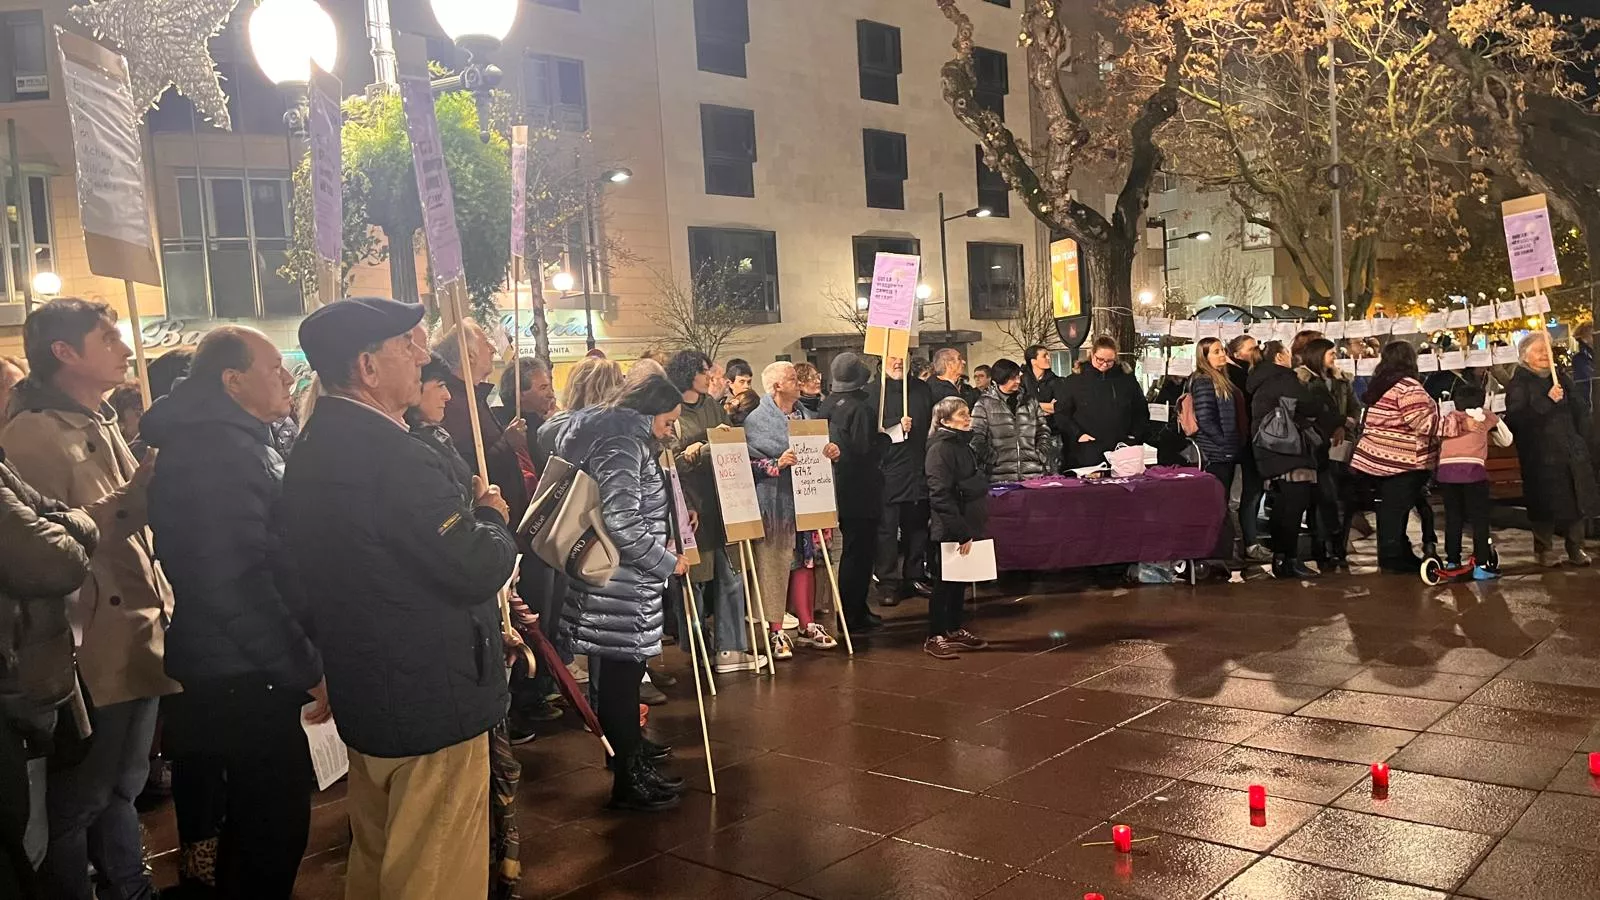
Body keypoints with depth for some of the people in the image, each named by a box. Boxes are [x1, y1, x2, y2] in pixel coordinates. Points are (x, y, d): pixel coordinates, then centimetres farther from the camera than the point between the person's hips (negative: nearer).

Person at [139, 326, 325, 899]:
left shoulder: (235, 440, 13)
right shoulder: (218, 449, -21)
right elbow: (237, 584, -27)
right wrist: (307, 669, -21)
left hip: (225, 667, 11)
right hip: (241, 677, -11)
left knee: (259, 819, 22)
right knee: (273, 825, 0)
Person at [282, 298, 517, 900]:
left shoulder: (316, 448, 7)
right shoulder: (393, 456, -25)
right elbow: (478, 569, -26)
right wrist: (494, 517, -7)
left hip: (364, 693, 10)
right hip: (431, 700, -10)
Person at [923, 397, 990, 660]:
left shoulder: (964, 444, 14)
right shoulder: (941, 448, -16)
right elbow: (940, 495, -23)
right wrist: (961, 531, -24)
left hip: (967, 525, 9)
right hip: (949, 529, -9)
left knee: (960, 580, 16)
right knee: (944, 581, -1)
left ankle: (954, 630, 27)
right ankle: (934, 638, 8)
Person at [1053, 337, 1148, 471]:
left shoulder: (1127, 379, 10)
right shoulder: (1074, 381, 2)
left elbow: (1141, 411, 19)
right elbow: (1061, 413, 1)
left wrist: (1135, 434, 7)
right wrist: (1077, 434, -10)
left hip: (1120, 451, 2)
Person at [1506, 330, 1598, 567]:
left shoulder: (1561, 377, 13)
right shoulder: (1518, 384, -4)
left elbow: (1581, 409, 16)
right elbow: (1517, 418, -17)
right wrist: (1547, 400, -22)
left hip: (1572, 451, 5)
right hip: (1540, 455, -5)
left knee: (1578, 499, 5)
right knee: (1545, 503, -2)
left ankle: (1575, 547, 17)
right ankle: (1544, 549, 12)